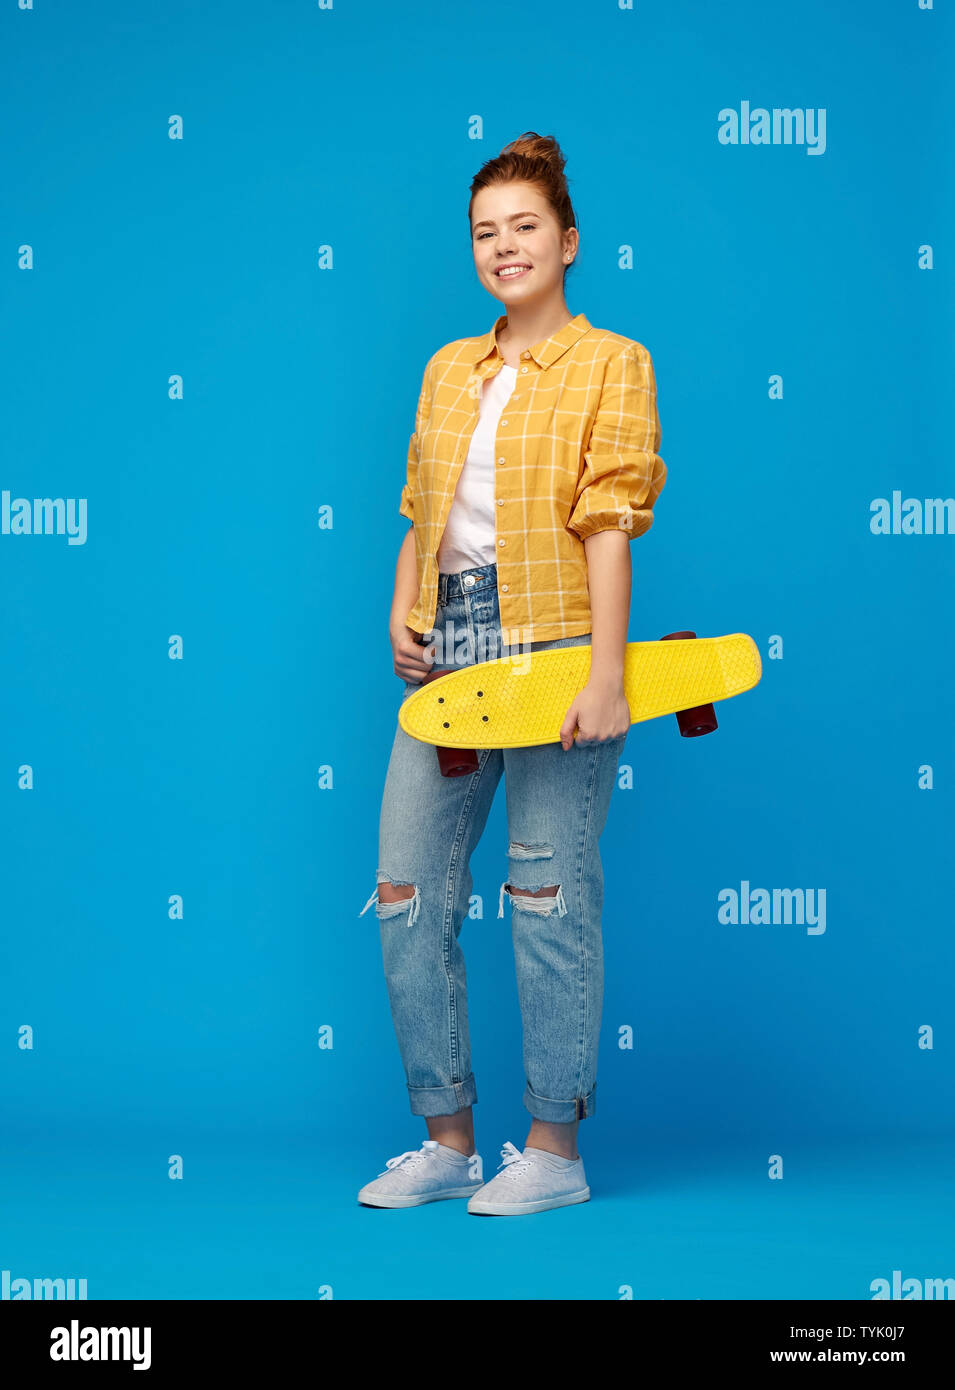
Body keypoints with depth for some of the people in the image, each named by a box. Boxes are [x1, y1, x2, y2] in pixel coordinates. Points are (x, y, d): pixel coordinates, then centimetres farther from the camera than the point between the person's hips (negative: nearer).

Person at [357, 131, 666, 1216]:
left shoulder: (609, 363, 1)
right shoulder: (448, 368, 19)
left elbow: (609, 521, -8)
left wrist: (607, 672, -16)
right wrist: (403, 616, 5)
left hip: (552, 648, -6)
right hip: (449, 656, 6)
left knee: (548, 898, -2)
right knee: (407, 892, 3)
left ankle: (554, 1150, 9)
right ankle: (448, 1140, 16)